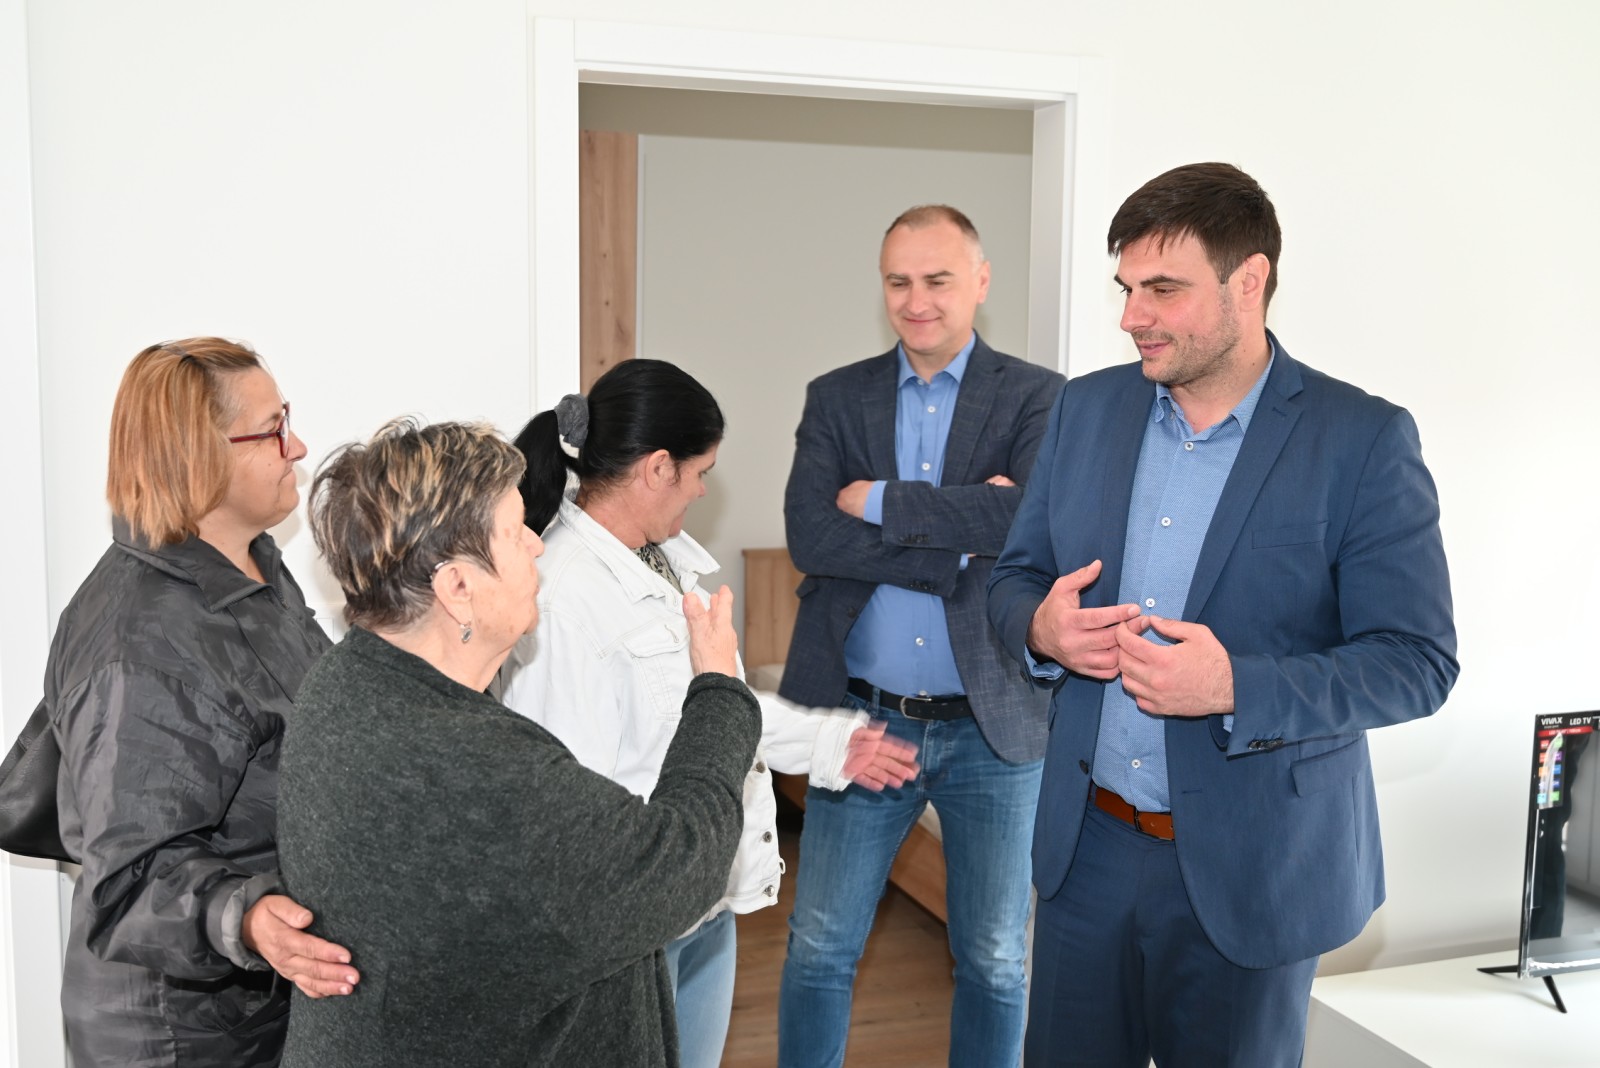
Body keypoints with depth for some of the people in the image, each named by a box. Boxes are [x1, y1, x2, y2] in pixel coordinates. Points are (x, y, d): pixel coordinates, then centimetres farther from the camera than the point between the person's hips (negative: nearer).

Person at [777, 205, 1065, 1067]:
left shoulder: (1037, 399, -2)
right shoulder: (836, 398, 3)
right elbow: (810, 538, -11)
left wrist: (881, 502, -15)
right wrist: (959, 539, -19)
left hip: (993, 728, -1)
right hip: (863, 718, 2)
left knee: (996, 961, 14)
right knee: (819, 950, 12)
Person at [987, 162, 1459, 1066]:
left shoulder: (1365, 440, -12)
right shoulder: (1088, 408, 2)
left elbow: (1418, 661, -13)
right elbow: (1017, 575, 10)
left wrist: (1238, 688, -27)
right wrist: (1041, 629, -14)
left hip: (1252, 869, -3)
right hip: (1086, 845, 4)